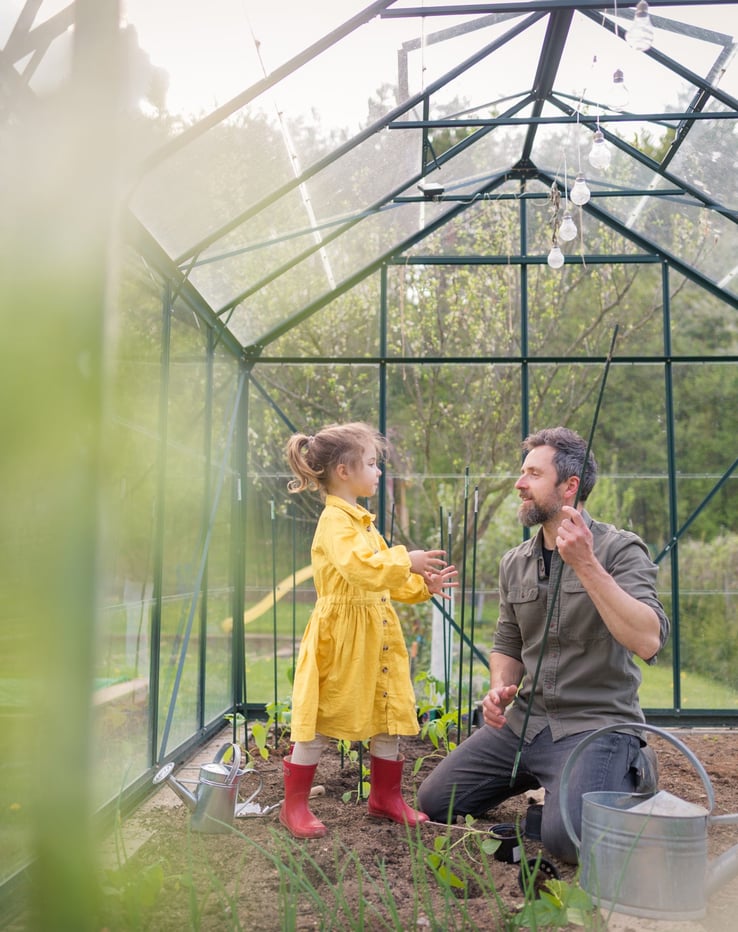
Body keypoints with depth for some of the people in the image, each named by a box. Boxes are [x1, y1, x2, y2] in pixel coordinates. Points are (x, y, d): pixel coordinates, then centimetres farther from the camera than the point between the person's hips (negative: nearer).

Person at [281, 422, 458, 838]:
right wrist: (407, 560, -26)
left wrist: (424, 586, 12)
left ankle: (386, 797, 30)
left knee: (390, 716, 14)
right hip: (339, 635, -9)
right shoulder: (335, 521, -16)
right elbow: (362, 569, -32)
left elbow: (386, 581, 22)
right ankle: (294, 804, 15)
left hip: (376, 634, 9)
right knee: (321, 722, 0)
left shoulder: (363, 520, 16)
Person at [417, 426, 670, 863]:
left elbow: (648, 641, -25)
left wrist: (586, 565, -30)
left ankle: (630, 774, 5)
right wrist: (500, 689, -4)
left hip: (595, 724, -6)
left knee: (568, 839, -27)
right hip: (524, 721, 6)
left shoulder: (619, 549, -10)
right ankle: (543, 775, 21)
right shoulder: (515, 562, 7)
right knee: (435, 803, 4)